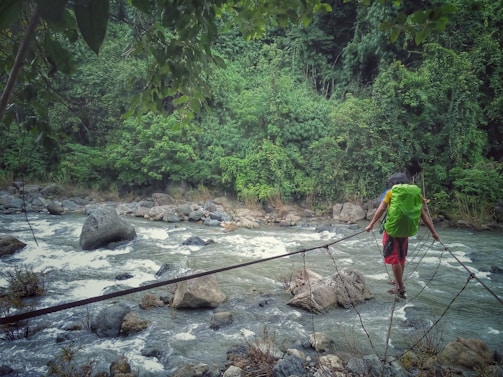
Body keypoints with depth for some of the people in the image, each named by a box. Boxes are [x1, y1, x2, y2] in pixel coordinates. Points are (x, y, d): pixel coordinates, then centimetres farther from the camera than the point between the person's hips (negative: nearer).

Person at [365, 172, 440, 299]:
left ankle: (400, 288, 2)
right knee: (401, 257, 22)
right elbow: (424, 214, 4)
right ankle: (398, 282, 37)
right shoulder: (416, 192, 7)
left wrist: (371, 224, -12)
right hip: (406, 230, 5)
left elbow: (381, 209, -11)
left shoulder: (391, 192, -2)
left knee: (393, 258, 3)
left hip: (392, 228, -5)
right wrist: (433, 231, 5)